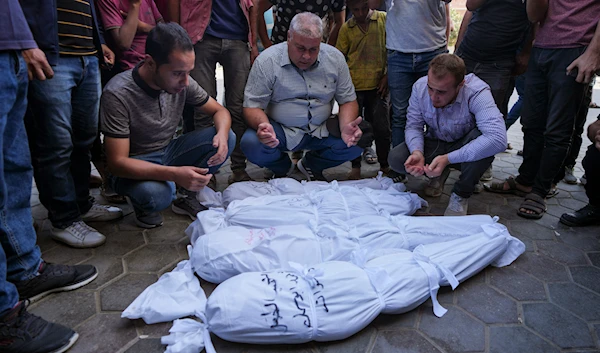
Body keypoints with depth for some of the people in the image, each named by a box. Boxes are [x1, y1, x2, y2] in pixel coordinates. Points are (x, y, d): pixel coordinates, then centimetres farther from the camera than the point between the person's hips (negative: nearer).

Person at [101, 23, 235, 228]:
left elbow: (220, 111, 1)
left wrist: (222, 134, -25)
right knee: (156, 194, -39)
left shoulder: (181, 82, -11)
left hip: (167, 153, 6)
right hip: (133, 167, -5)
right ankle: (143, 205, -1)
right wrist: (174, 173, -41)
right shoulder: (118, 94, -26)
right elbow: (116, 162, -27)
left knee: (227, 138, -15)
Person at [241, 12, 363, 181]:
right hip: (280, 130, -2)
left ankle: (312, 164, 10)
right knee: (251, 145, -32)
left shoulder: (335, 58, -3)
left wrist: (346, 126, -21)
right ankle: (282, 167, 7)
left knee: (359, 140, -22)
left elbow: (348, 100, 1)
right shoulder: (266, 61, -11)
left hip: (321, 130, 3)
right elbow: (252, 106, -11)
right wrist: (263, 125, -35)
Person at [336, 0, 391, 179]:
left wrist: (387, 76, -2)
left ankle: (385, 165, 19)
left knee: (382, 127, -1)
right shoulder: (346, 28, 6)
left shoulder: (384, 19, 2)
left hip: (378, 84, -1)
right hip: (354, 85, 1)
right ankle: (355, 167, 18)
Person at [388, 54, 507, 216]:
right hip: (435, 144, 3)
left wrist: (448, 159, -45)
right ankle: (440, 173, 9)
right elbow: (413, 126, -10)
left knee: (484, 141, -37)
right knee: (395, 158, -22)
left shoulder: (477, 92, -32)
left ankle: (461, 194, -12)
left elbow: (498, 139, -44)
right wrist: (417, 152, -33)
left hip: (463, 146, -3)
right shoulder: (420, 87, -19)